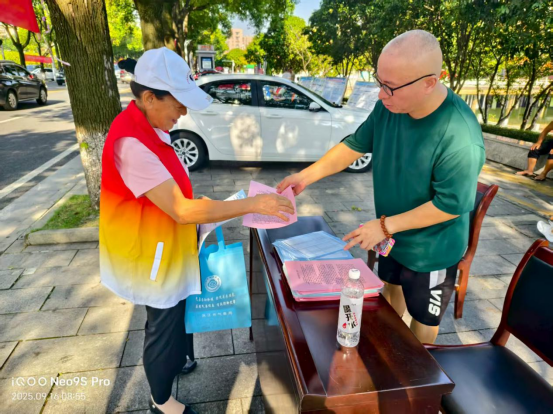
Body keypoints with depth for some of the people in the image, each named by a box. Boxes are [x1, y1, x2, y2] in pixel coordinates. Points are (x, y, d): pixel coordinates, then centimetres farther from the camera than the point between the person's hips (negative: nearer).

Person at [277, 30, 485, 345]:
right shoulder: (389, 107, -15)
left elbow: (451, 204, -27)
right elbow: (356, 145, -4)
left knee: (424, 317, 18)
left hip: (431, 249, -6)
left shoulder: (460, 136, -34)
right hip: (392, 236, 7)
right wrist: (308, 175, -12)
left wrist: (385, 225, -25)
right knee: (392, 287, 30)